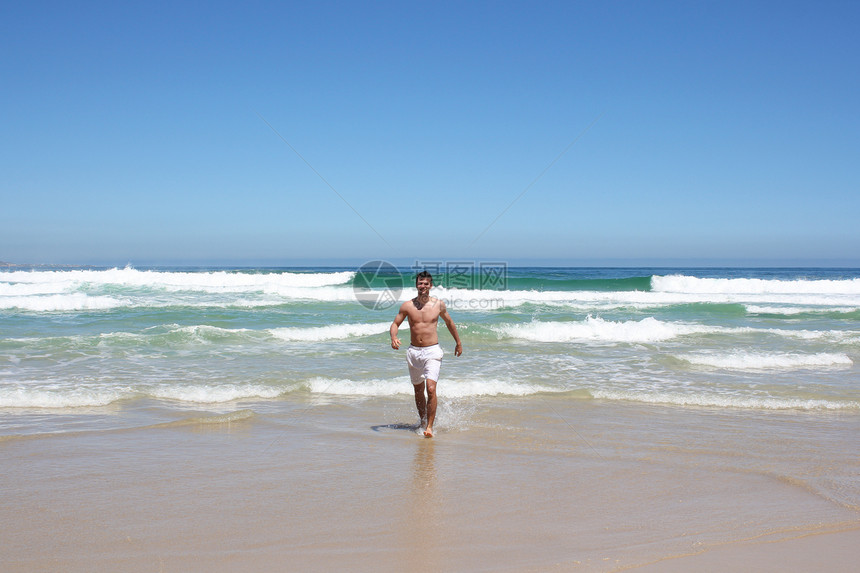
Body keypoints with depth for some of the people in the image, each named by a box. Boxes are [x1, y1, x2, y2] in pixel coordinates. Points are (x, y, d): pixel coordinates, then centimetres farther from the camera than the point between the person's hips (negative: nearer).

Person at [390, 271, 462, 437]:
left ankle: (430, 427, -14)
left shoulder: (439, 304, 1)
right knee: (418, 391, 14)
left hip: (432, 351, -2)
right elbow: (395, 324, 5)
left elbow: (449, 322, 16)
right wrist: (394, 337, -18)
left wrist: (459, 343, 25)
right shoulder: (407, 306, 0)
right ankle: (423, 421, 33)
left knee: (431, 389, -18)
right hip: (414, 352, 2)